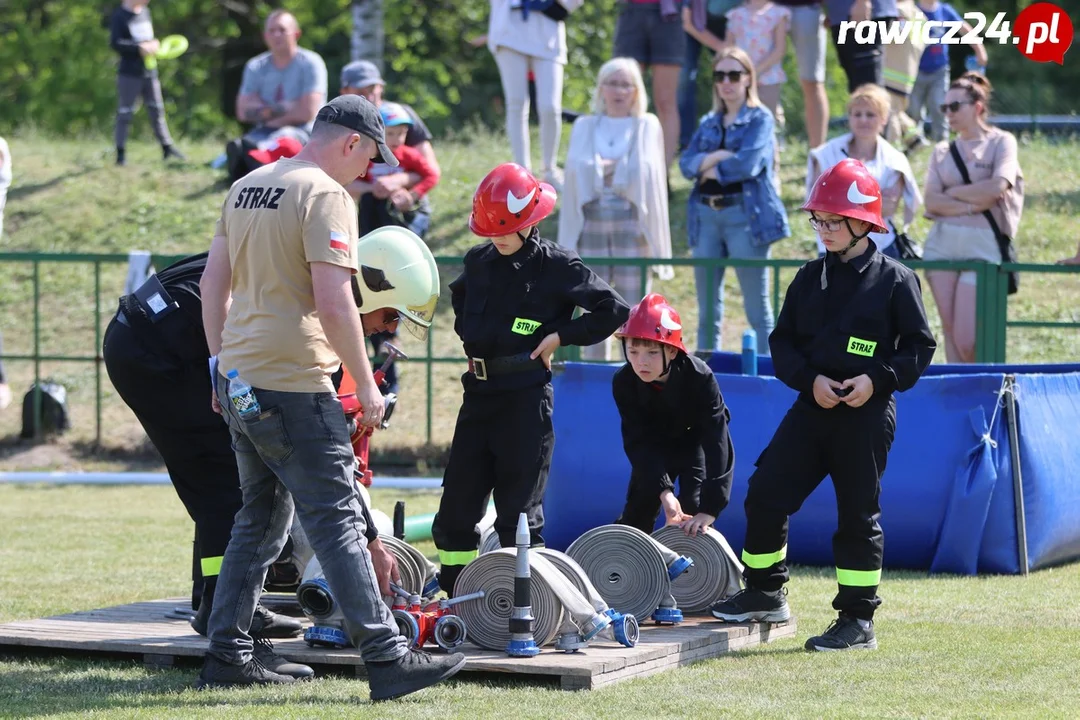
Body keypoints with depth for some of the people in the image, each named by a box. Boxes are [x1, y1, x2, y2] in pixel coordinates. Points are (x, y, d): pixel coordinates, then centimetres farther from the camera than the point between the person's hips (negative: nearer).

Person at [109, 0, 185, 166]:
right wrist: (139, 48, -21)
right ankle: (121, 154, 2)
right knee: (125, 113, -3)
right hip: (129, 73, -7)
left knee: (157, 109, 11)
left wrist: (153, 45, 0)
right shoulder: (119, 16, -10)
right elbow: (115, 43, -17)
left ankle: (167, 148, 20)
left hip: (149, 71, 7)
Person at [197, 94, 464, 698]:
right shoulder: (326, 196, -12)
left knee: (261, 519, 17)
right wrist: (367, 386, -13)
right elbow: (334, 303, -20)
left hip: (238, 379, 9)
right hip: (293, 387, -8)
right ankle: (387, 658, -8)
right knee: (338, 521, -7)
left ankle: (227, 656, 18)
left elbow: (214, 282, 18)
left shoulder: (246, 188, 14)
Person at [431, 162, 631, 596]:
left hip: (526, 397, -6)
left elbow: (614, 311, -7)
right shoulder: (479, 262, 10)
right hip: (479, 392, 6)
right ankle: (456, 597, 17)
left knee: (518, 511, -4)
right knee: (456, 506, 7)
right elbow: (459, 295, 34)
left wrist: (560, 336, -10)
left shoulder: (557, 266, -7)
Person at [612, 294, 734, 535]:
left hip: (696, 441, -3)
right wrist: (664, 491, -44)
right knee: (638, 510, 2)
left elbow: (716, 441, -41)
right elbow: (638, 442, -28)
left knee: (693, 507, -18)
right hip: (655, 445, 3)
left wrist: (710, 508, -49)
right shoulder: (624, 382, -30)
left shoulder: (699, 377, -39)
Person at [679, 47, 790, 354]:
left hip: (745, 215, -6)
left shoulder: (759, 119, 1)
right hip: (706, 215, 6)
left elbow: (748, 163, -13)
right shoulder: (709, 124, 18)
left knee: (757, 307, -5)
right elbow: (686, 163, 7)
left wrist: (710, 169, 0)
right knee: (708, 311, 8)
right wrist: (714, 157, -11)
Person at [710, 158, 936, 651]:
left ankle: (857, 619, 9)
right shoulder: (810, 278, 9)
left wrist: (878, 379, -16)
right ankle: (765, 593, 18)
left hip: (866, 414, -5)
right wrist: (810, 379, -8)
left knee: (858, 514, 0)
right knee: (766, 495, 1)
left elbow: (920, 346, -3)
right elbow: (782, 340, 9)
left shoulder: (894, 280, -4)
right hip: (812, 407, 5)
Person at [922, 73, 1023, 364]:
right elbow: (932, 201, 1)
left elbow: (997, 188, -14)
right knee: (950, 333, 3)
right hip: (942, 241, 4)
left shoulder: (1001, 142, 2)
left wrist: (953, 192, -3)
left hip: (982, 243, -4)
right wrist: (973, 205, -11)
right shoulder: (942, 151, 13)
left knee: (966, 340, -10)